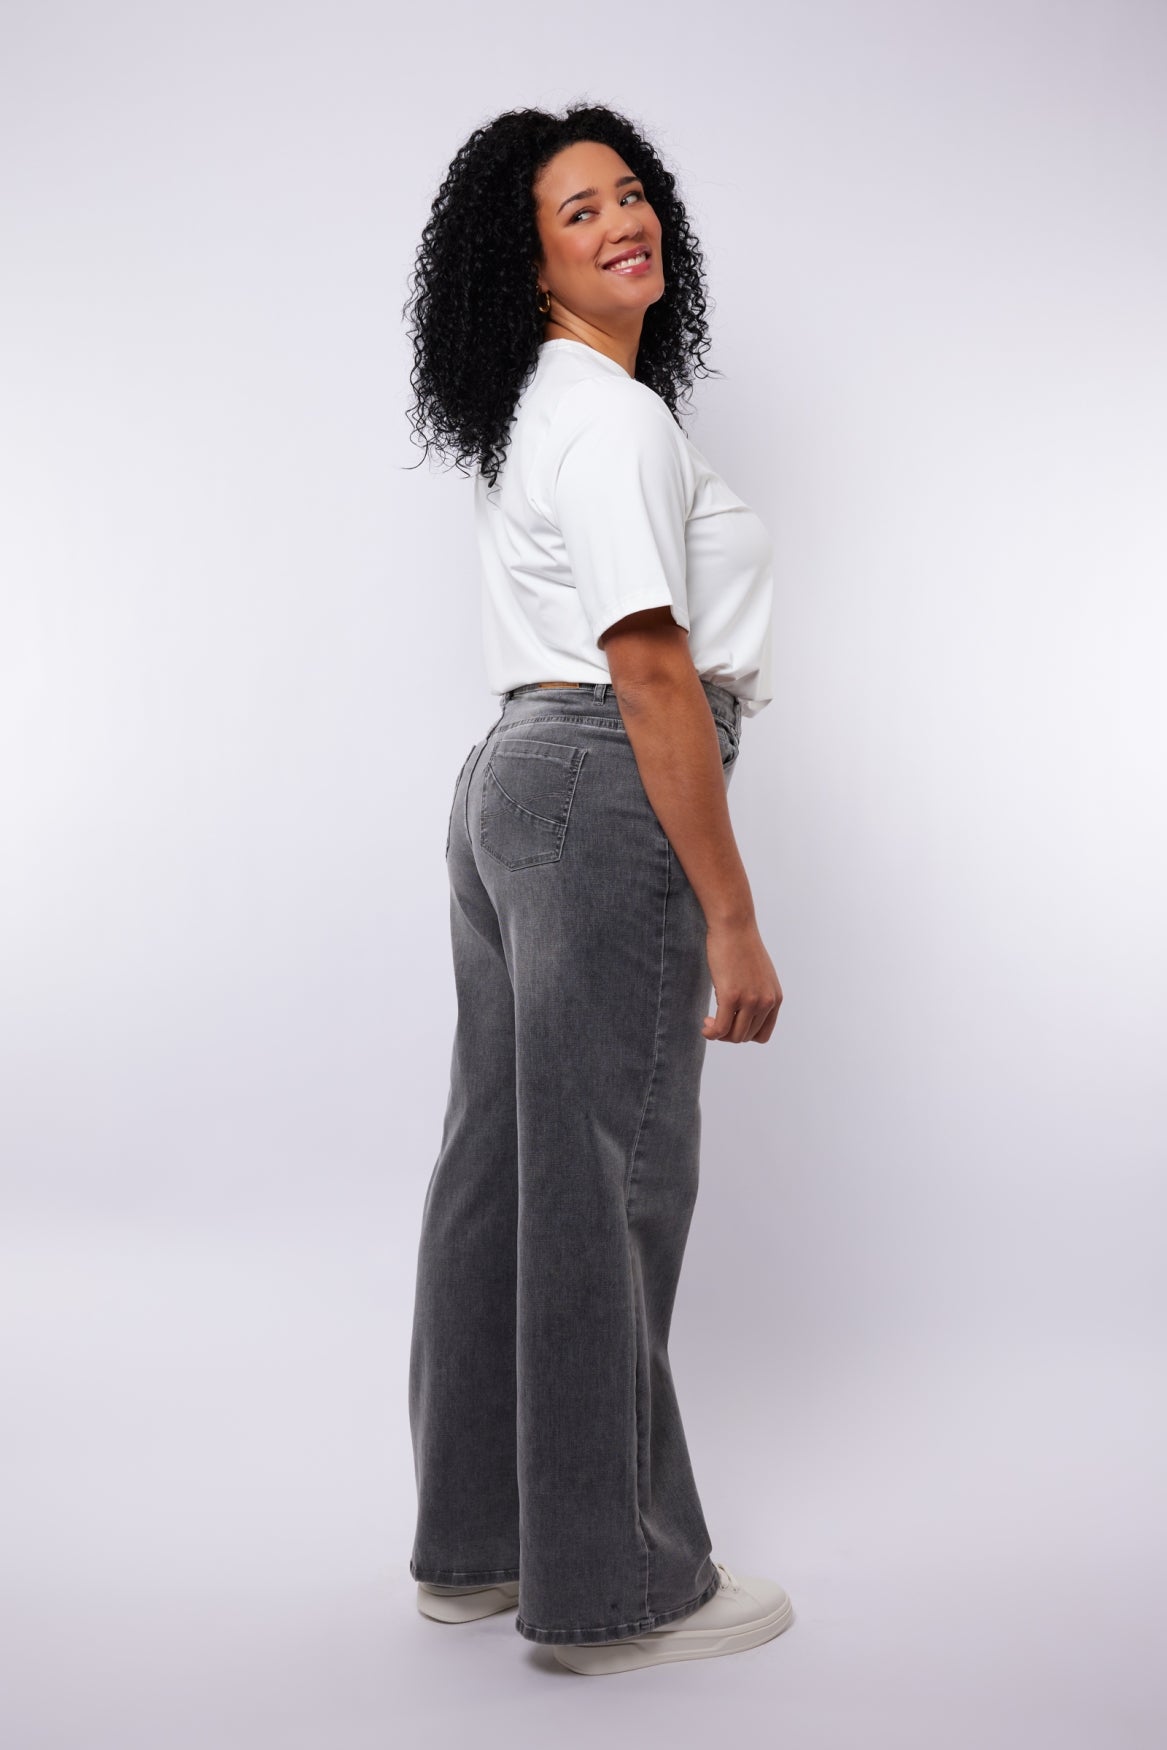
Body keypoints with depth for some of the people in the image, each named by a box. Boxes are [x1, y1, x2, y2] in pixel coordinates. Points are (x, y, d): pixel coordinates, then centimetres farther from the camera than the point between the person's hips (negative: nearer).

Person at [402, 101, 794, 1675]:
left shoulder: (530, 415, 18)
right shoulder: (615, 418, -13)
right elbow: (653, 674, -20)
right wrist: (732, 919, -19)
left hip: (512, 780, 10)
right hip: (611, 797, -10)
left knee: (503, 1163, 13)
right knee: (606, 1184, -3)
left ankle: (475, 1543, 26)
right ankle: (613, 1591, 11)